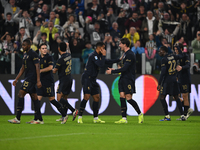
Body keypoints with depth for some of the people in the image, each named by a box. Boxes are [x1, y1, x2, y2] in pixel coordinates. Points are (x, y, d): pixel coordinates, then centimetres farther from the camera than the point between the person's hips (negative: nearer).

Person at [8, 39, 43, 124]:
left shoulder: (33, 54, -10)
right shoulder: (25, 55, 18)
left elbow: (37, 67, -15)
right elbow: (23, 68, 24)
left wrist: (38, 80, -21)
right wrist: (16, 79, 21)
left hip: (31, 78, -10)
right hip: (28, 78, 10)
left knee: (21, 95, -14)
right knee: (34, 97, 8)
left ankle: (17, 118, -15)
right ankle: (39, 119, 8)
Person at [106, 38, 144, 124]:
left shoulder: (130, 54, -15)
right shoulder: (126, 54, 16)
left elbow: (124, 68, -20)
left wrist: (112, 71, -14)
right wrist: (114, 70, 18)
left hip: (128, 79, -9)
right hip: (123, 78, 9)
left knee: (128, 98, -10)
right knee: (122, 97, 1)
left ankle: (140, 114, 7)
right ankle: (124, 118, -1)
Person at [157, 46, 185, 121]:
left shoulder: (164, 59, -12)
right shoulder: (173, 56, 7)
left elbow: (163, 72, -17)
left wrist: (159, 84, -15)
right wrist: (177, 47, 37)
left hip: (167, 81, -7)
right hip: (174, 80, 7)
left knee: (162, 98, 0)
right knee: (176, 97, 12)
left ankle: (167, 116, -6)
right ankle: (182, 115, 8)